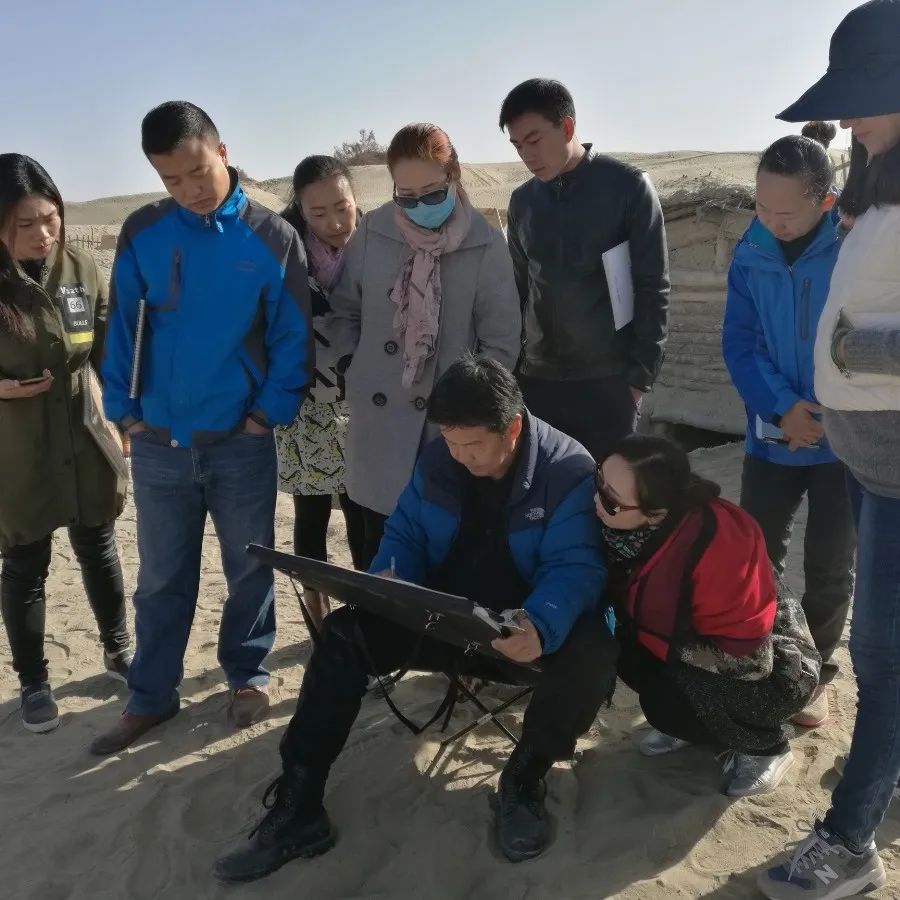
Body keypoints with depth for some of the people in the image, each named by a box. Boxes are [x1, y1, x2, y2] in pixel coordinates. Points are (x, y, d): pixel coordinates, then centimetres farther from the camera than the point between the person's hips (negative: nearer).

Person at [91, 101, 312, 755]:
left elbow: (293, 336, -3)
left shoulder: (273, 238, -5)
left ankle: (248, 675, 33)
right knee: (162, 578, 13)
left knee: (249, 569, 13)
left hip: (242, 441, -1)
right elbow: (123, 325, 4)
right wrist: (124, 408, -1)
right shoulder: (142, 233, 0)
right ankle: (151, 695, 29)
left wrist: (270, 412, -10)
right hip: (158, 442, 2)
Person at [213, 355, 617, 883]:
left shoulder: (569, 470, -16)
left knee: (592, 651, -35)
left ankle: (524, 781, -8)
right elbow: (406, 536, 6)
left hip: (534, 629, -4)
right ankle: (297, 809, -9)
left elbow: (575, 567, -22)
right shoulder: (438, 461, -1)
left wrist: (540, 626, -43)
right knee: (345, 632, -13)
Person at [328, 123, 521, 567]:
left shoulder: (485, 243, -5)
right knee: (379, 541, 9)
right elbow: (345, 309, 12)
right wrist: (353, 370, 2)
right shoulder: (373, 232, 0)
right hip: (378, 415, 2)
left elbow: (501, 339, -2)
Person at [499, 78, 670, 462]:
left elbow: (652, 288, -5)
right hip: (536, 378, 4)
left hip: (608, 380, -4)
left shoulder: (628, 187, -4)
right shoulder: (522, 201, 9)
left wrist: (641, 373, -9)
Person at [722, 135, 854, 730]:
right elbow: (739, 343, -5)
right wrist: (781, 406, -20)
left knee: (830, 568, 8)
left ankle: (815, 671, 28)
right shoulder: (751, 255, -3)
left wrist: (826, 414, -18)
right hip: (772, 434, 3)